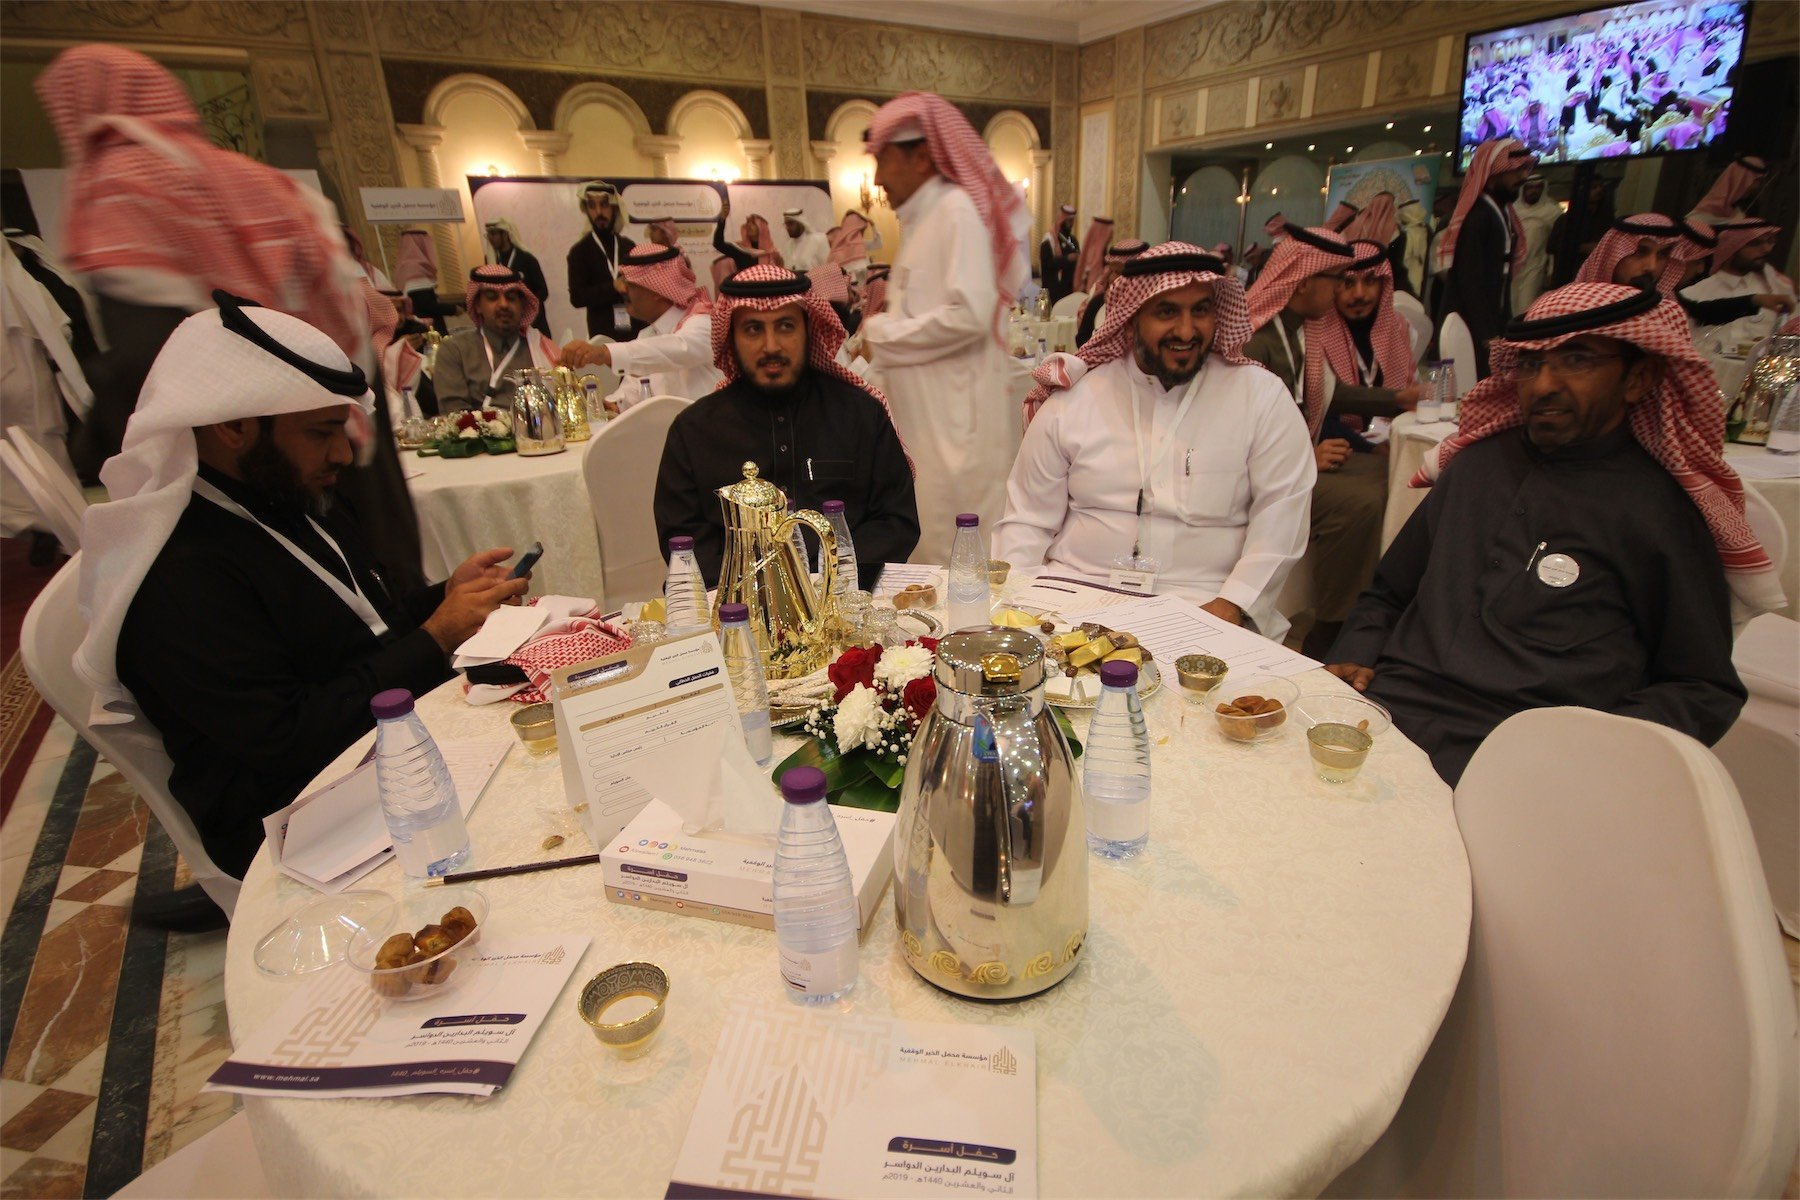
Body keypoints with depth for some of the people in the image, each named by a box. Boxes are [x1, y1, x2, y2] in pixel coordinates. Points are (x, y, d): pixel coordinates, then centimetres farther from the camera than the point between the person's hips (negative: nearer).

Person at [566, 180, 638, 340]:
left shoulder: (629, 246, 14)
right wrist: (613, 288, -15)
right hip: (603, 334, -3)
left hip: (637, 329, 3)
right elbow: (577, 297, -5)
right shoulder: (579, 251, 4)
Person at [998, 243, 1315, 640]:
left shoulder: (1262, 397, 5)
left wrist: (1232, 605, -14)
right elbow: (1029, 520, 7)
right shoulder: (1074, 398, 6)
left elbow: (1279, 518, -1)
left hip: (1203, 607, -1)